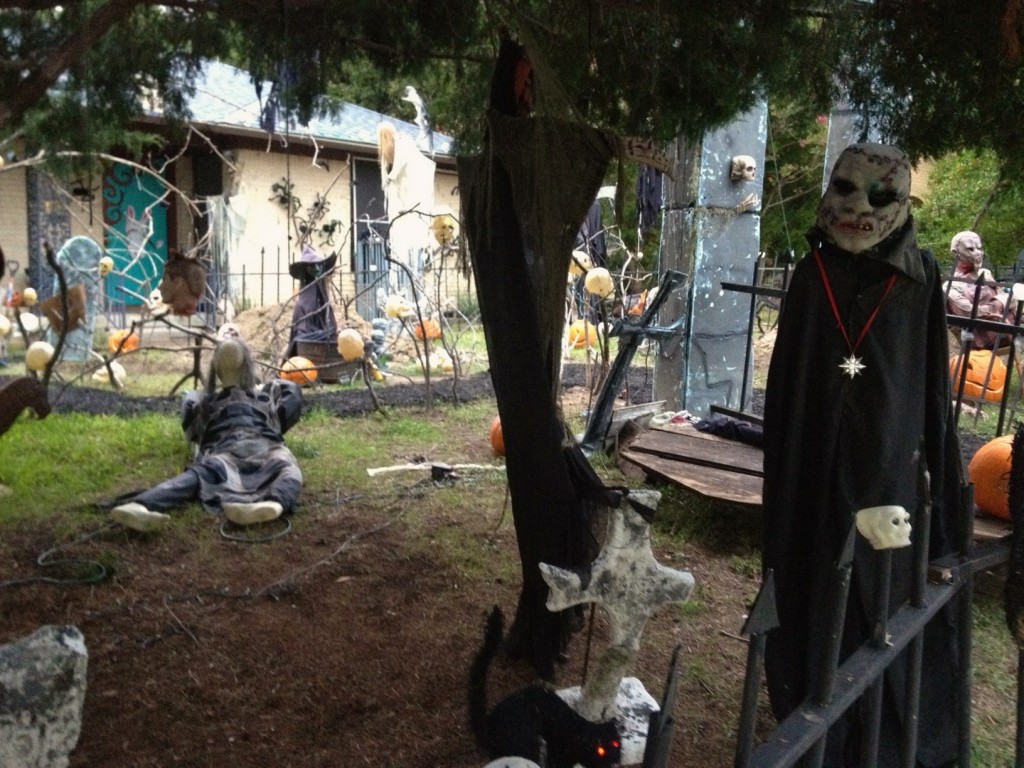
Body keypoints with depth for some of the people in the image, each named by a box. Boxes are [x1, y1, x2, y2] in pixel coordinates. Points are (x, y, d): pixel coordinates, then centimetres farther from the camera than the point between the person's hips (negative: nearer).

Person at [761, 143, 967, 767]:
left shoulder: (919, 274, -4)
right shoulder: (813, 273, -1)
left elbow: (931, 376, 0)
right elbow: (787, 374, 3)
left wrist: (931, 457, -2)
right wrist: (784, 455, 3)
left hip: (887, 458, -1)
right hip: (817, 458, 1)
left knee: (884, 586, 9)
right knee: (816, 585, 10)